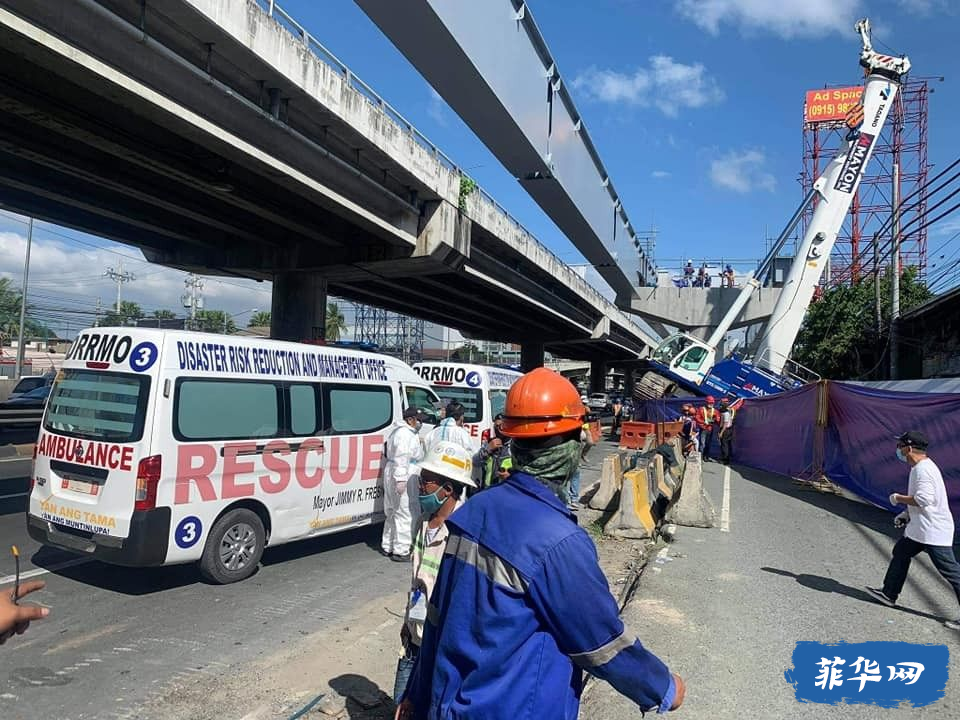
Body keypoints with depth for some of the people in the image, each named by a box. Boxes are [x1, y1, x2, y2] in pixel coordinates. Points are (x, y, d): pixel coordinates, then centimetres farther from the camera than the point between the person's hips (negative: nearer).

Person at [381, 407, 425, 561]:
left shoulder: (400, 431, 20)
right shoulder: (405, 433, -15)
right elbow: (401, 458, -24)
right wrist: (401, 479, -29)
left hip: (393, 474, 11)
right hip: (403, 476, -11)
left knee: (394, 512, 19)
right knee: (406, 513, -6)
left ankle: (387, 546, 29)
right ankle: (401, 551, -3)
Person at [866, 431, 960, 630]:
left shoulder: (923, 469, -20)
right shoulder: (920, 467, 13)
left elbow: (924, 499, -28)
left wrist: (898, 499, -13)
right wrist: (907, 514, 14)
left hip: (933, 531, -11)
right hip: (919, 529, 11)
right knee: (900, 552, 19)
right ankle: (889, 594, 29)